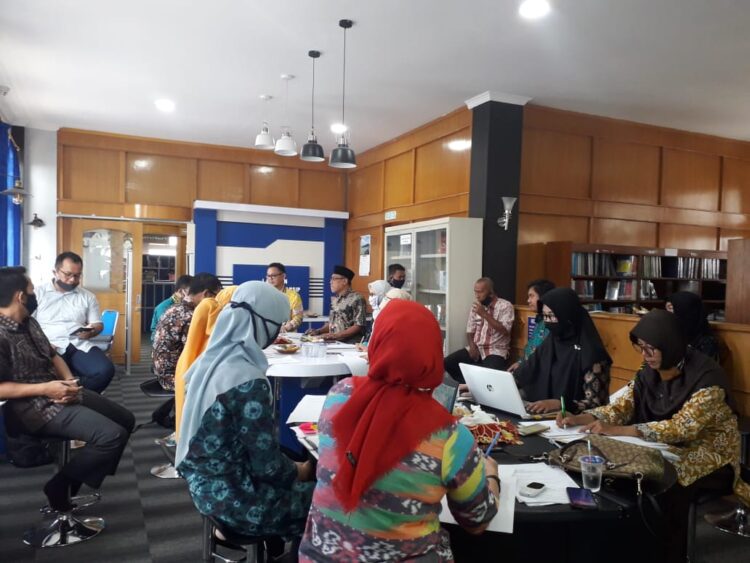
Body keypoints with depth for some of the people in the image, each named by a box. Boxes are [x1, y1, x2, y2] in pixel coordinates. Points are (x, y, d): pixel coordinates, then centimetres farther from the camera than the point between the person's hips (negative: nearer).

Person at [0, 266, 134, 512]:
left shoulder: (29, 322, 9)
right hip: (35, 406, -10)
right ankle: (60, 485, -1)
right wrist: (44, 389, -24)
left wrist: (70, 380, -3)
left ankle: (80, 481, 17)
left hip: (59, 391, 10)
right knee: (112, 435, -23)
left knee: (126, 420, 12)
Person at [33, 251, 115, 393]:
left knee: (105, 370, -26)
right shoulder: (38, 294, 10)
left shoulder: (88, 296, 18)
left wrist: (90, 332, -6)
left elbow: (98, 324, 19)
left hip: (79, 346, 3)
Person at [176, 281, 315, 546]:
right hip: (232, 497, -8)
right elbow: (268, 466, -22)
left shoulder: (213, 358, -1)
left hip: (206, 481, 8)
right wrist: (298, 472, -2)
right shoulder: (249, 382, -27)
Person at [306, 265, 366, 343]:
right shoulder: (335, 299, 14)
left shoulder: (357, 299, -9)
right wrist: (318, 331, 5)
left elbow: (359, 326, -13)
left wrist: (336, 335, -17)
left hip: (350, 344, -7)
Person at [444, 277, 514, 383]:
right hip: (476, 349, 6)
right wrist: (472, 346, -7)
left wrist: (485, 314, -20)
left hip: (496, 351, -5)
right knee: (447, 363, -14)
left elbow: (505, 331, -17)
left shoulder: (505, 306, -5)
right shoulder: (475, 307, 12)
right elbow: (470, 331, 14)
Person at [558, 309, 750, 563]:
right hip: (669, 447, 6)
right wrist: (580, 418, -22)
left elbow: (682, 427, -32)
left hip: (710, 453, -6)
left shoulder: (707, 376, -23)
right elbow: (623, 407, -4)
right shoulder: (650, 371, -3)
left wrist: (618, 431, -38)